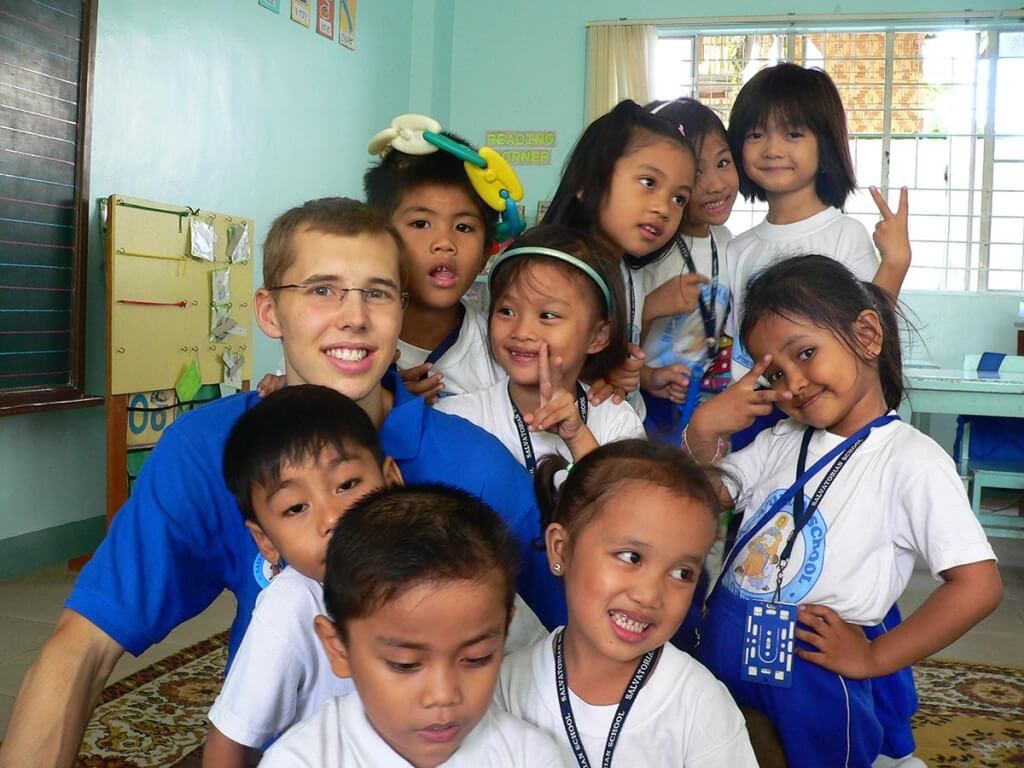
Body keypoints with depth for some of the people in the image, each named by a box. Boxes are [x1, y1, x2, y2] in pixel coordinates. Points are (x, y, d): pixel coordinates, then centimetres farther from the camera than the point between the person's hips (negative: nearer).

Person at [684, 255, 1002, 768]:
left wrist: (874, 658, -13)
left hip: (816, 684, -6)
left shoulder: (911, 460, -13)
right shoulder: (780, 442, 6)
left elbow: (978, 586, -17)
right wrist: (702, 433, -11)